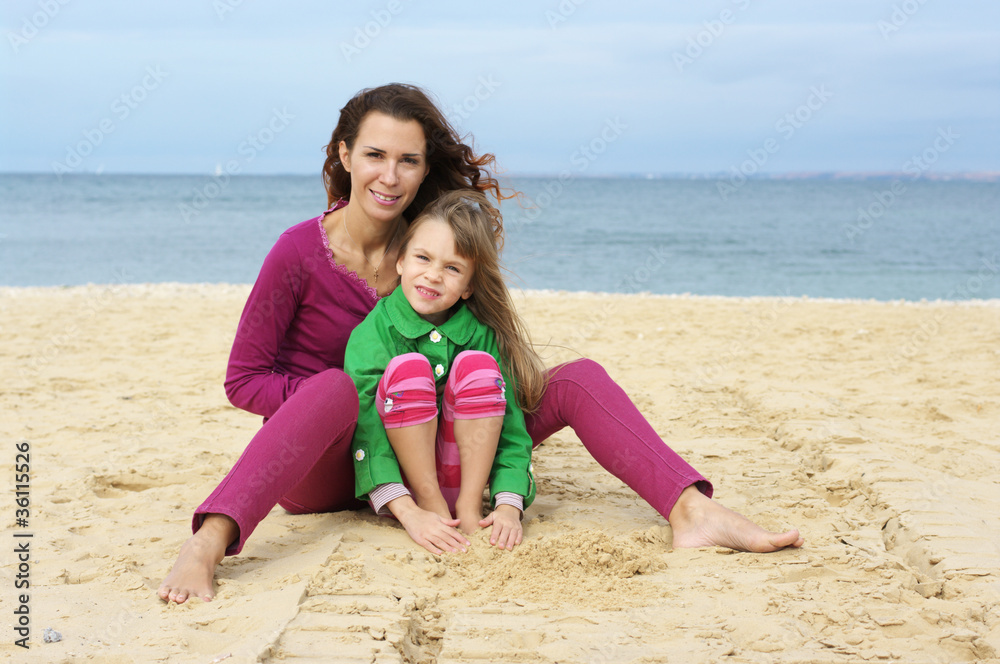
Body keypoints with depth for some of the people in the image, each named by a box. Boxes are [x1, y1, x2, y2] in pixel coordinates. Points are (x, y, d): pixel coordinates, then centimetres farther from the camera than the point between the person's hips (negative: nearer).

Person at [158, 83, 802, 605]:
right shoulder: (301, 251, -12)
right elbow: (245, 381, -8)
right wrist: (352, 399, -20)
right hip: (318, 476, -4)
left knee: (577, 378, -9)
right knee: (337, 386, -40)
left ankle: (694, 512, -27)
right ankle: (205, 548, -54)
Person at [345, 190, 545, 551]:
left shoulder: (483, 336, -6)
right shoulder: (372, 333, -13)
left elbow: (511, 430, -7)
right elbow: (365, 427, -21)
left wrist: (508, 506, -22)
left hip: (464, 472, 2)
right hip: (404, 476, -2)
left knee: (476, 364, -19)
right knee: (409, 367, -25)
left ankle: (469, 507, -18)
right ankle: (430, 505, -20)